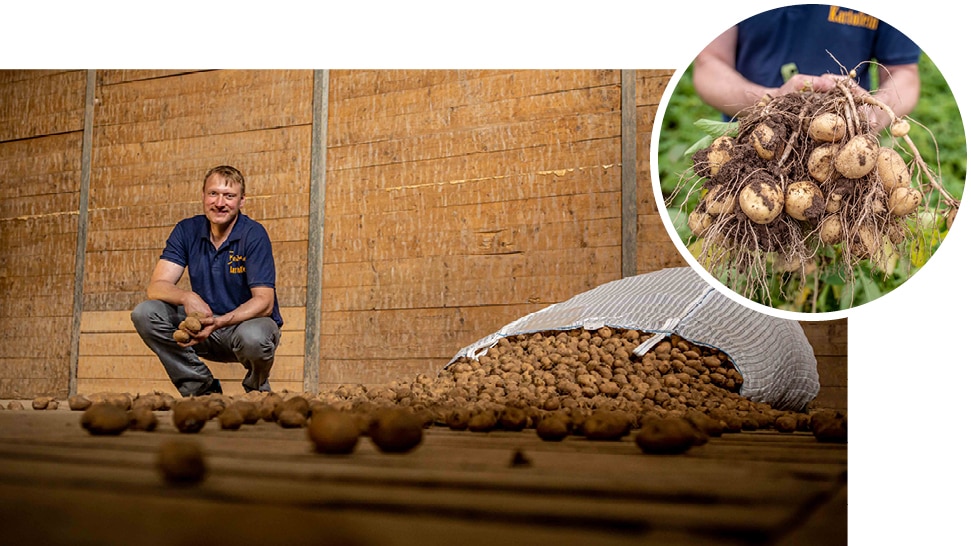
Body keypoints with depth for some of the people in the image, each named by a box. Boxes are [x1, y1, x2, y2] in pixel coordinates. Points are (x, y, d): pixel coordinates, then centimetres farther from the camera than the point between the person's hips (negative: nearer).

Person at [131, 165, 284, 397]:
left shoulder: (254, 234, -14)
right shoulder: (186, 231, -1)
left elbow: (264, 302, -20)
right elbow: (156, 287, -9)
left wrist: (219, 322, -36)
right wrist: (187, 297, -32)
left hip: (249, 320, -4)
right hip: (204, 321, 4)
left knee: (253, 337, -39)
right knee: (144, 313, -17)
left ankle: (257, 389, -1)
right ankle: (202, 389, -5)